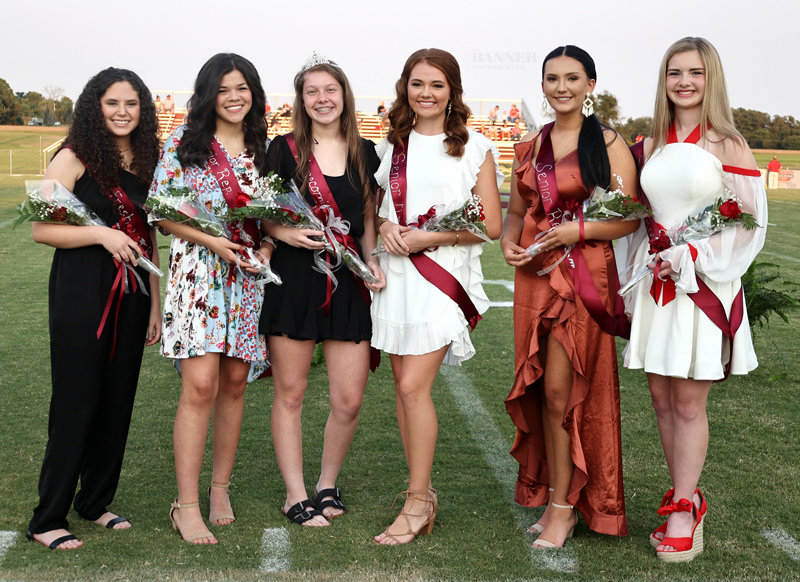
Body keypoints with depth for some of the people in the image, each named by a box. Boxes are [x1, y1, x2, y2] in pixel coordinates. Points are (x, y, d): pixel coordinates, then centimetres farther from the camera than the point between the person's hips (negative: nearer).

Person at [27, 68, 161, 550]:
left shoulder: (146, 161, 11)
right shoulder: (74, 158, -5)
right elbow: (42, 229, -10)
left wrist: (155, 302, 13)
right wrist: (102, 234, -21)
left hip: (131, 294, 6)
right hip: (81, 293, -5)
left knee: (119, 400, 10)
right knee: (76, 403, -2)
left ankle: (96, 501, 26)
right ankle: (48, 520, 9)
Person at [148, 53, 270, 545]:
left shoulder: (263, 149, 12)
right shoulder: (183, 144, 2)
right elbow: (162, 212, -2)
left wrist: (267, 246, -3)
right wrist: (213, 241, -14)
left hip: (249, 277, 4)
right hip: (198, 270, -4)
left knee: (235, 382, 7)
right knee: (200, 385, -12)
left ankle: (221, 487, 21)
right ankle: (187, 505, -4)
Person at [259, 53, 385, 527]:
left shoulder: (365, 153, 10)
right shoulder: (284, 150, 4)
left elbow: (368, 220, 15)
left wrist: (372, 261, -2)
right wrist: (286, 233, -14)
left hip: (349, 283, 2)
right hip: (294, 279, -2)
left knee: (350, 399, 0)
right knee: (290, 392, 4)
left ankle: (328, 484, 23)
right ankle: (296, 495, 16)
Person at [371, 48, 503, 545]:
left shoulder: (474, 148, 0)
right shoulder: (391, 146, 13)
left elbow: (491, 225, -3)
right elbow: (374, 205, 22)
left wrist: (426, 237, -12)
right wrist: (385, 226, -2)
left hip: (446, 273, -5)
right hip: (396, 272, 5)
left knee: (414, 386, -12)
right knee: (405, 385, 5)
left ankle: (417, 503, 1)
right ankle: (423, 494, 17)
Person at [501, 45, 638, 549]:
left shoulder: (609, 143, -1)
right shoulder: (529, 147, 14)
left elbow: (630, 219, -4)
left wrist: (577, 230, -17)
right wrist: (509, 241, 0)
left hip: (585, 276, -5)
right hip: (535, 276, 5)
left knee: (561, 390, -7)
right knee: (543, 391, 7)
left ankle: (564, 505, 5)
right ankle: (556, 494, 19)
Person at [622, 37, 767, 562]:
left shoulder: (727, 145, -5)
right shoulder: (653, 146, 10)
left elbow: (749, 223, -7)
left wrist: (690, 257, -14)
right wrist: (650, 258, 7)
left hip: (707, 284, -5)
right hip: (658, 283, 5)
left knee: (688, 403, -1)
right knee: (661, 396, 7)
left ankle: (683, 508, 11)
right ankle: (687, 497, 21)